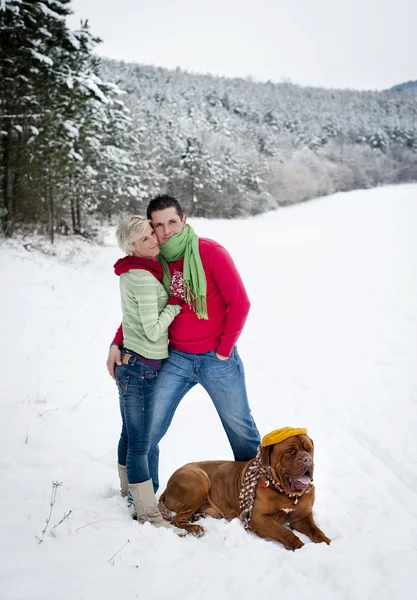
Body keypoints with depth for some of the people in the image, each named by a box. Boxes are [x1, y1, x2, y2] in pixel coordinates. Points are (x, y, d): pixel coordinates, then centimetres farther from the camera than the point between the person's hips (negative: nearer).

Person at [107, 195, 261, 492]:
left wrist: (224, 351, -9)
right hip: (176, 359, 3)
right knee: (149, 429, 4)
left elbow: (240, 303, -12)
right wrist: (117, 343, -4)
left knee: (241, 428, 12)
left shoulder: (211, 252, -14)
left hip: (218, 359, -3)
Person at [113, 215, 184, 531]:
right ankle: (148, 513, 8)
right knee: (140, 443, -1)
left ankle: (129, 491, 38)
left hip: (130, 363, 10)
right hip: (141, 367, -10)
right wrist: (177, 299, -14)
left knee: (130, 435, 22)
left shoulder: (134, 271, 8)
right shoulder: (144, 278, -21)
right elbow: (153, 331, -20)